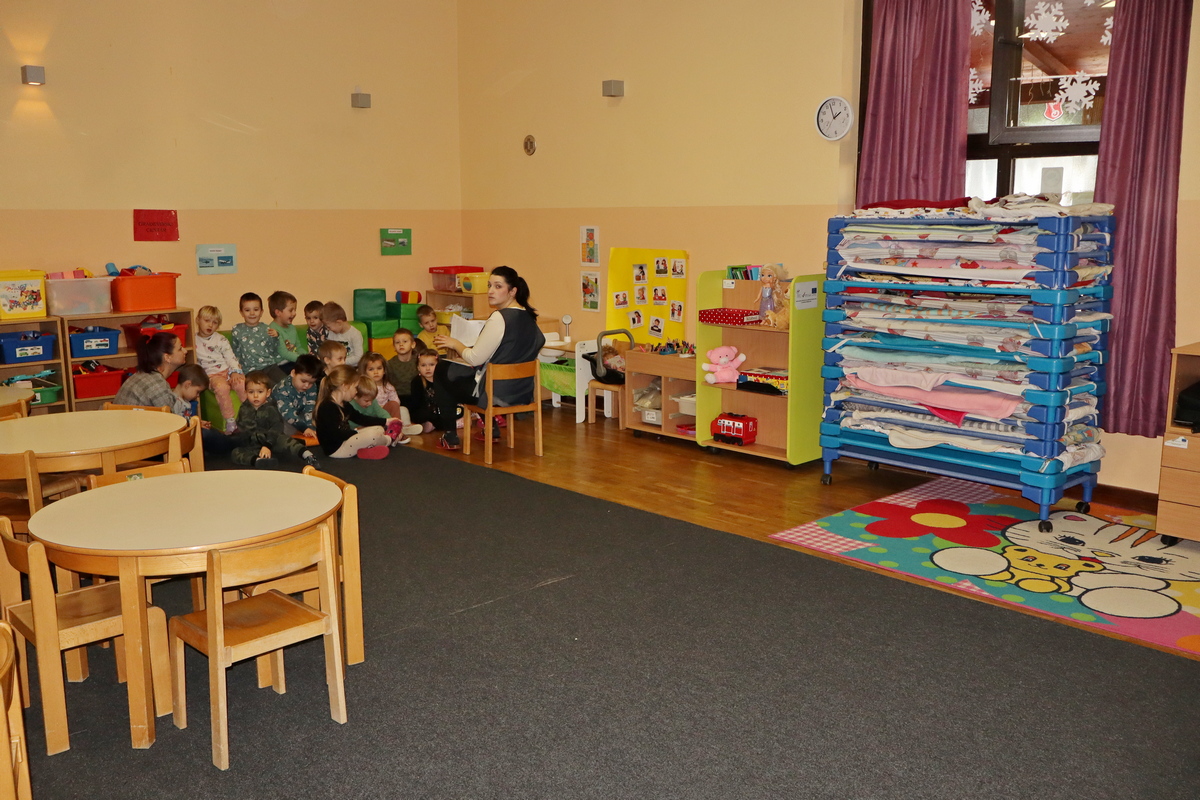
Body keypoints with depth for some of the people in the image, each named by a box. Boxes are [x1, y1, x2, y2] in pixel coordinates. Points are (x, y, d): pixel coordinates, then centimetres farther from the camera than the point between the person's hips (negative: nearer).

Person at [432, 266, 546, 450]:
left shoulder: (500, 318, -21)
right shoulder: (528, 316, 4)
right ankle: (490, 428, 32)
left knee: (442, 370, 11)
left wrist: (455, 344, 1)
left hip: (496, 393, -9)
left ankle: (450, 438, 15)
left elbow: (475, 358, -19)